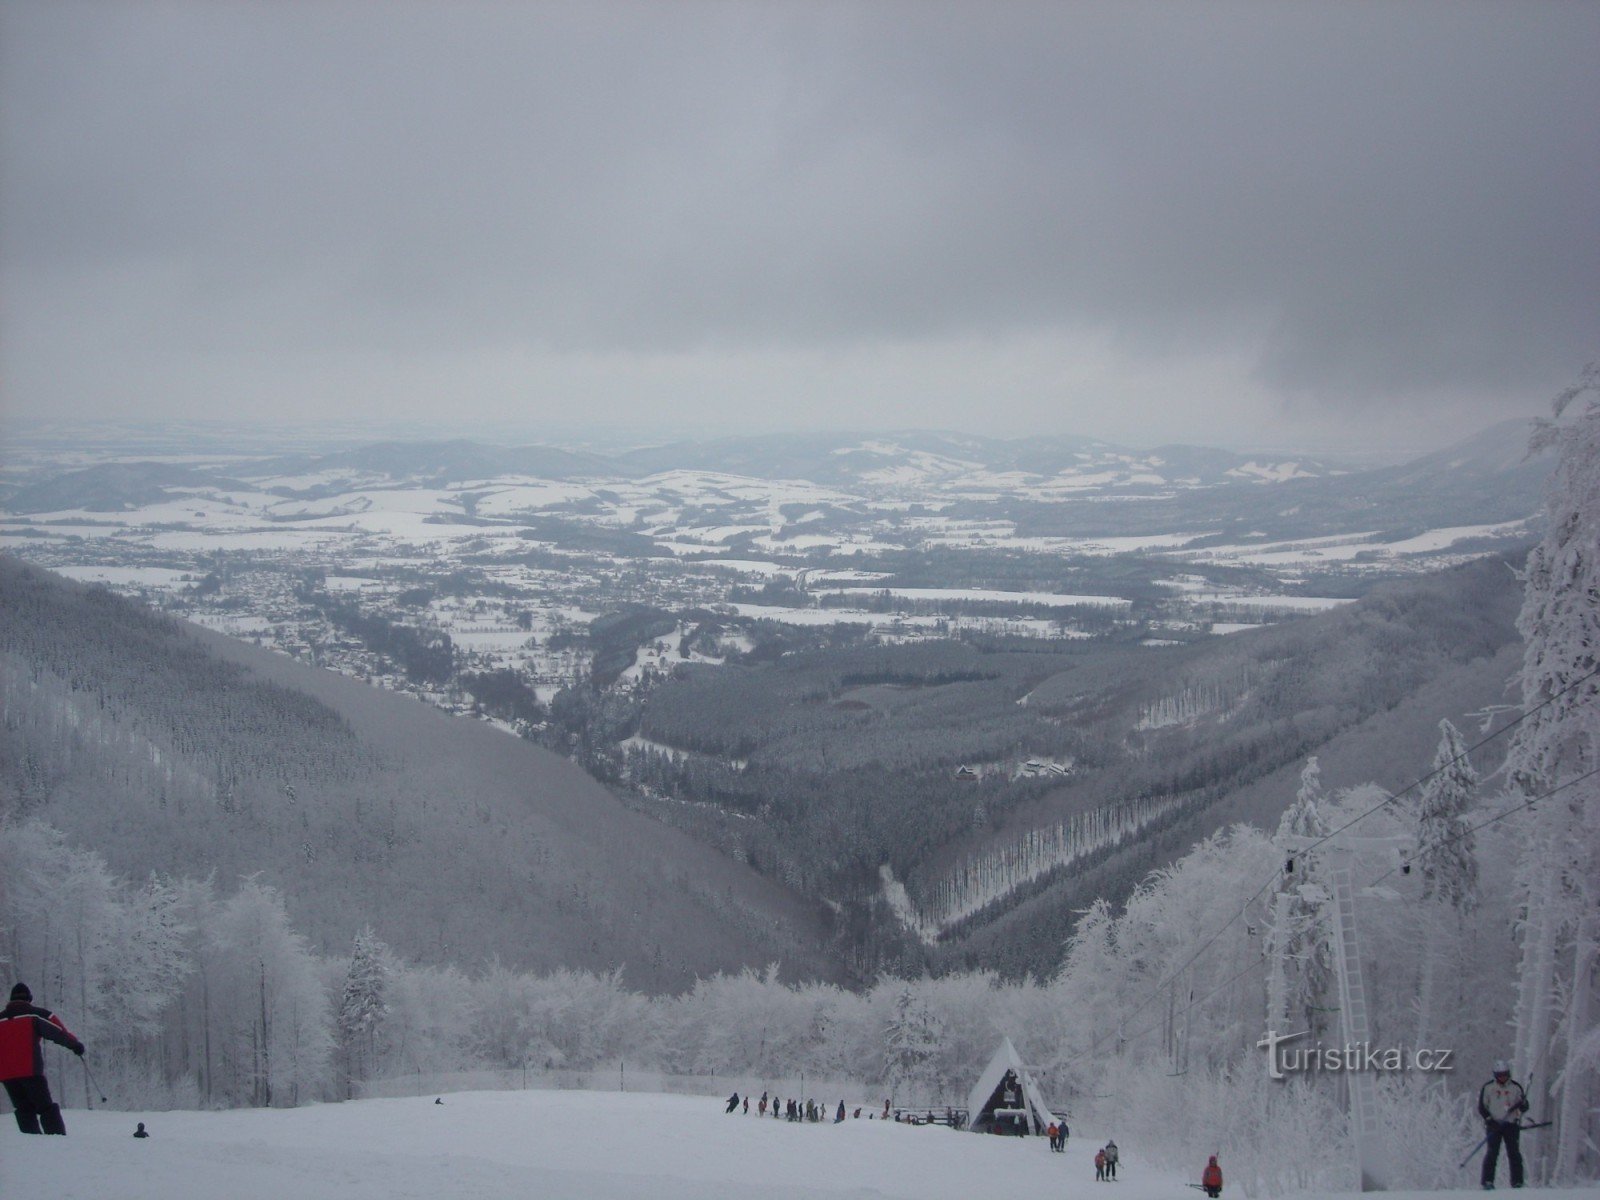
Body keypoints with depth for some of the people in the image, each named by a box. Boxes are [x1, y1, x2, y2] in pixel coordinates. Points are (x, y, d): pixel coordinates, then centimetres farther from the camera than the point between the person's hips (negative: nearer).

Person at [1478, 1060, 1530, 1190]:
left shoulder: (1516, 1088, 5)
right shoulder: (1487, 1088, 3)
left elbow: (1524, 1108, 6)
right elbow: (1481, 1107, 4)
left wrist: (1523, 1104, -18)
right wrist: (1489, 1120, -11)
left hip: (1511, 1124, 1)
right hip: (1493, 1125, -1)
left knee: (1514, 1153, -3)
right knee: (1492, 1153, -8)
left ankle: (1517, 1182, 2)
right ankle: (1487, 1182, -7)